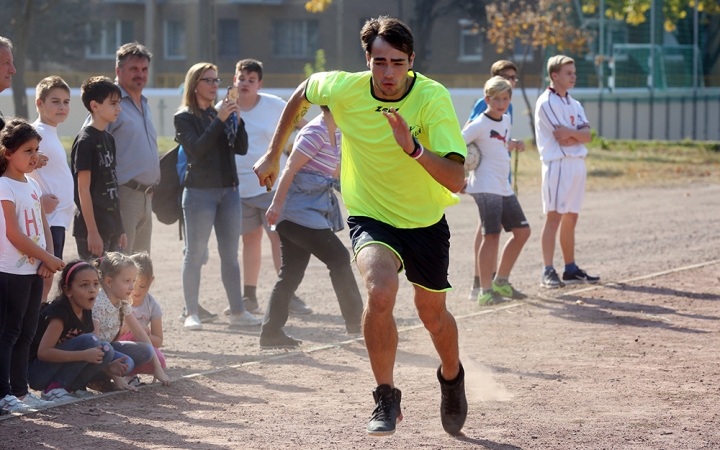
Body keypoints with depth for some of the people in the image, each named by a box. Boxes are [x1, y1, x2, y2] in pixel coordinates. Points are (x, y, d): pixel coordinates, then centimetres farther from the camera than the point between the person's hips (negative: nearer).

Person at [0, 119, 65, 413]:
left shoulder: (32, 184, 12)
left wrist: (48, 259, -3)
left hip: (34, 270, 8)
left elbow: (43, 226, 14)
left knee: (25, 334, 12)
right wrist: (49, 259, -12)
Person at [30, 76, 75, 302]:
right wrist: (39, 201, -19)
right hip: (48, 219, -9)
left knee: (48, 278, 10)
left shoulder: (51, 133, 16)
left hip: (59, 218, 9)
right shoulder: (37, 134, -13)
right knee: (45, 279, -10)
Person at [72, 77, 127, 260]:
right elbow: (83, 189, -15)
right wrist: (92, 232, -17)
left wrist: (120, 229, 16)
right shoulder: (85, 141, -12)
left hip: (111, 228, 8)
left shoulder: (108, 138, 13)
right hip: (93, 229, -8)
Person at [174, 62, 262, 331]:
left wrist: (237, 119, -7)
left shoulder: (222, 113, 13)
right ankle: (191, 314, 0)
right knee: (195, 254, -3)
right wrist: (220, 120, -18)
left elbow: (241, 148, 6)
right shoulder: (184, 117, -2)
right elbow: (197, 149, -16)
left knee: (230, 254, 8)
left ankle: (237, 311, 12)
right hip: (200, 191, -5)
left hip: (228, 190, 5)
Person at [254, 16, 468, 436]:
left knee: (433, 313, 16)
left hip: (426, 220, 0)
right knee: (381, 291, -29)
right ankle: (386, 398, -12)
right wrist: (273, 154, 10)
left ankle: (452, 376, 51)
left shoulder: (433, 98, -26)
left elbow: (456, 181, -33)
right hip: (370, 216, 0)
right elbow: (302, 93, 7)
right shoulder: (343, 89, -19)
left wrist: (414, 149, -48)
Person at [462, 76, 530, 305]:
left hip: (503, 187, 9)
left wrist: (511, 144, 9)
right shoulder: (479, 125, -12)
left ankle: (501, 282, 23)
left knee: (522, 231, 13)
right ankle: (486, 291, -13)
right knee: (492, 235, -14)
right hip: (486, 187, -9)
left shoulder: (505, 120, 13)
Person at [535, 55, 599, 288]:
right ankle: (548, 272, -13)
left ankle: (570, 269, 17)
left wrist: (570, 133, -13)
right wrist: (578, 133, -1)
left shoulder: (574, 104, 17)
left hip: (577, 164, 8)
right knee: (554, 217, -11)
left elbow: (587, 135, 4)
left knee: (570, 218, 11)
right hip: (558, 164, -8)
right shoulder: (546, 103, -8)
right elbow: (561, 138, -15)